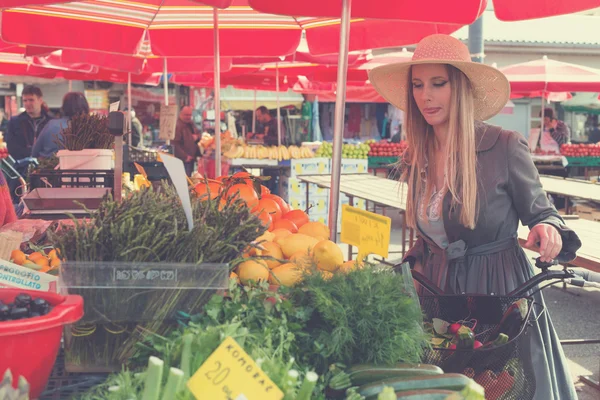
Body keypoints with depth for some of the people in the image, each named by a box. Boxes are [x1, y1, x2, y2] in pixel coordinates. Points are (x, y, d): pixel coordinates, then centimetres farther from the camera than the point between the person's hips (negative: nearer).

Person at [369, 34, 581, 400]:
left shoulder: (505, 147, -14)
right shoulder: (417, 160, 2)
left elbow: (540, 211, -4)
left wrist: (549, 229, -25)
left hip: (500, 289, -5)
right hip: (439, 289, 5)